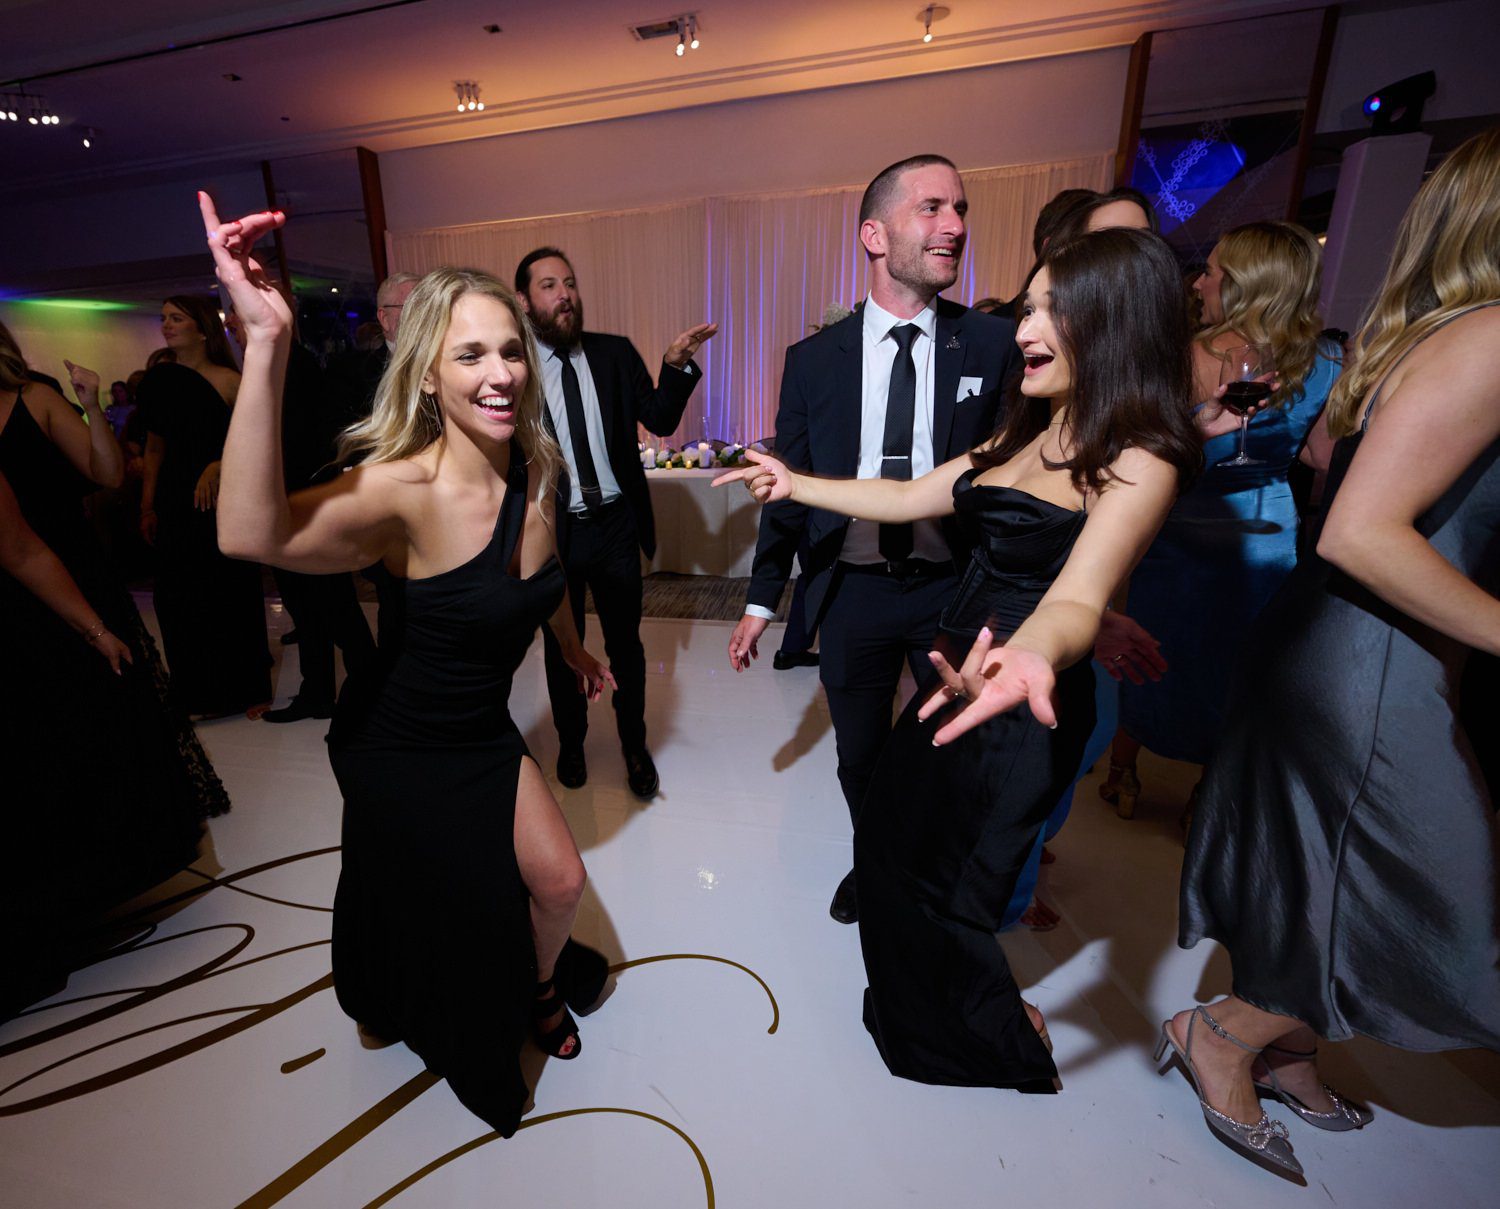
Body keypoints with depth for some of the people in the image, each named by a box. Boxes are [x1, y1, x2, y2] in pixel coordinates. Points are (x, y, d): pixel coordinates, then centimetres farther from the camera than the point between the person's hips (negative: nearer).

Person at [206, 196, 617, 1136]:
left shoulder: (537, 470, -10)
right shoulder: (407, 488, -29)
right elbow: (254, 536, -49)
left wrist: (577, 652, 22)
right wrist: (267, 344, -56)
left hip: (484, 730, 5)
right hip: (397, 745, -4)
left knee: (559, 881, 10)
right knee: (427, 911, 19)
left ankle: (539, 989, 45)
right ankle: (439, 1029, 55)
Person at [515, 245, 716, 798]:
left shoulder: (615, 353, 2)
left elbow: (660, 421, -4)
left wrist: (676, 364, -17)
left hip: (616, 525, 1)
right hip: (552, 531, -1)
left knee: (625, 644, 13)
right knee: (561, 647, 16)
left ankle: (635, 747, 34)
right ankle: (570, 742, 41)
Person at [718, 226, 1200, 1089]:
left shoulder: (1138, 465, -18)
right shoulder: (1028, 437, 8)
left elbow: (1079, 596, -34)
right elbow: (909, 497, 11)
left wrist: (1028, 658, -56)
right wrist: (794, 484, 13)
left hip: (1020, 702, -8)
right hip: (963, 666, 8)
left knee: (941, 883, 10)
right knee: (892, 838, 22)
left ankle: (999, 1039, 44)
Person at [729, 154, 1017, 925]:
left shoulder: (995, 346, -3)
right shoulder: (813, 359, 0)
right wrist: (762, 599, 4)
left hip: (955, 588, 0)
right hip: (852, 592, 1)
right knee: (860, 756, 18)